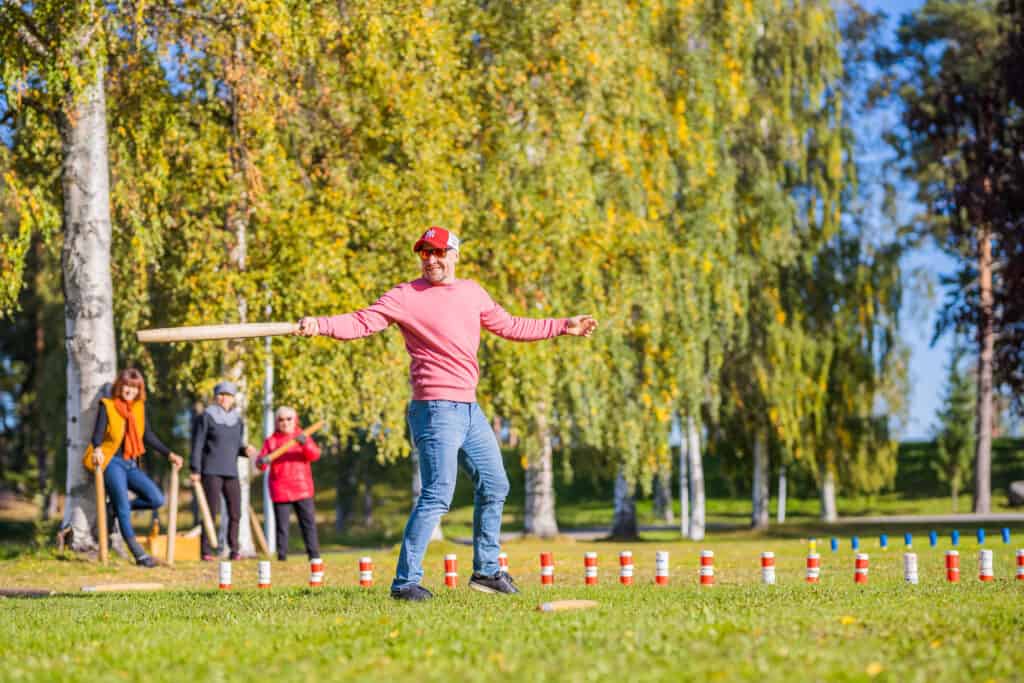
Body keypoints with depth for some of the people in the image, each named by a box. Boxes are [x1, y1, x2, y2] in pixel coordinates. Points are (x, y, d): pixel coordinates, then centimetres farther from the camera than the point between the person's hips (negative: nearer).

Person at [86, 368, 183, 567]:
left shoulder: (139, 408, 13)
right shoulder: (107, 406, -2)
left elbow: (148, 437, 17)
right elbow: (98, 432, -14)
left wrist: (169, 454, 11)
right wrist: (97, 449, -35)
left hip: (131, 464, 6)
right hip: (113, 463, -6)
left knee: (157, 500, -10)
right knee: (124, 507, -13)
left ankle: (118, 507, 12)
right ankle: (140, 555, -11)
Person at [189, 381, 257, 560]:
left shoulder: (238, 420, 13)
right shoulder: (206, 417, -1)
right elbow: (197, 444, -3)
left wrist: (246, 450, -4)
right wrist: (195, 470, -9)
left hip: (231, 472, 5)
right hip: (211, 471, -5)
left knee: (235, 512, 1)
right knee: (212, 510, -10)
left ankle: (234, 549, 10)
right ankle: (206, 551, -5)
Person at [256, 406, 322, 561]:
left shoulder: (302, 437, 9)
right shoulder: (271, 441, 8)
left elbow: (315, 455, -6)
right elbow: (261, 463, 3)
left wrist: (305, 444, -25)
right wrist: (261, 461, -22)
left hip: (302, 489, 0)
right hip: (280, 490, 0)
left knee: (308, 522, -1)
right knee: (281, 524, -1)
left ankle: (314, 555, 3)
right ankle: (282, 556, 3)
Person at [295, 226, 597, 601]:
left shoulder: (472, 292, 13)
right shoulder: (406, 296, -7)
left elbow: (510, 327, 24)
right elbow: (362, 322, -18)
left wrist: (563, 326, 25)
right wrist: (320, 325, -35)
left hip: (470, 409, 8)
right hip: (436, 410, -8)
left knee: (494, 486, 15)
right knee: (437, 497, -14)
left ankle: (486, 570, 29)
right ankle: (405, 581, -10)